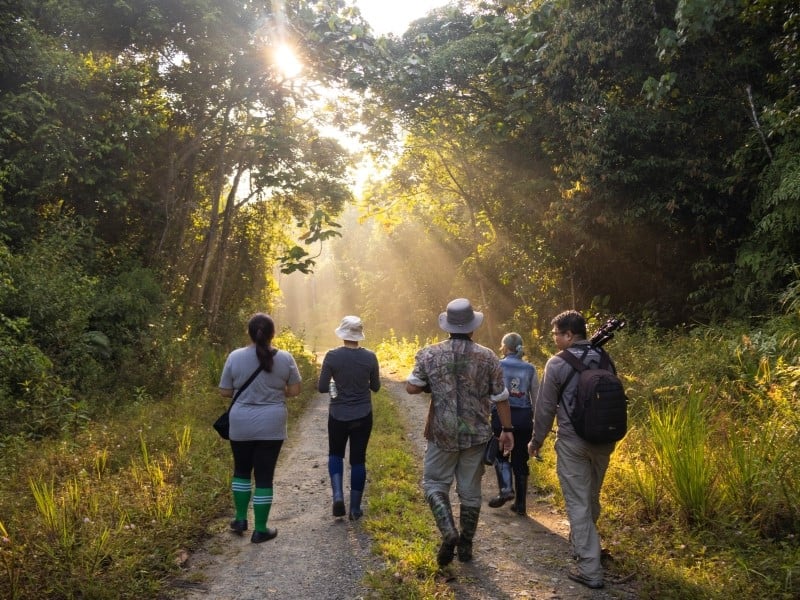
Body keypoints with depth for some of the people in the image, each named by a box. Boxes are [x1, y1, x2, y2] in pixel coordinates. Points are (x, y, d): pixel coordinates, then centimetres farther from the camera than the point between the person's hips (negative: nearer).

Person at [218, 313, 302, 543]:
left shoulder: (235, 357, -6)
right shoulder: (285, 358, -7)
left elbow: (225, 392, -1)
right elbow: (295, 390, -1)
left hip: (241, 425, 1)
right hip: (271, 426, -1)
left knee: (242, 470, 22)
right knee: (264, 476, 7)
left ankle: (240, 519, 27)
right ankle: (260, 530, 13)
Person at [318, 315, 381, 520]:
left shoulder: (332, 356, -12)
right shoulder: (370, 357, -7)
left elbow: (321, 387, -8)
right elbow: (375, 387, 3)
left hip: (338, 415, -1)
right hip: (363, 416, 1)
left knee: (335, 454, 21)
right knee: (358, 460, 11)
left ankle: (338, 495, 2)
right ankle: (355, 509, 16)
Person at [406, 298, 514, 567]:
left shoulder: (429, 354, -6)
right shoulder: (488, 357, -4)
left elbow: (411, 387, -6)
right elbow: (501, 397, -1)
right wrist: (507, 429, 8)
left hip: (442, 433, -1)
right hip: (476, 434, 1)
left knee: (435, 484, 12)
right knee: (470, 490, 13)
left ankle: (449, 532, -7)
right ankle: (465, 545, 23)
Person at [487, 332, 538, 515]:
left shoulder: (497, 366, -4)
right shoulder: (530, 369, 5)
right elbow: (536, 398, 7)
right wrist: (537, 422, 15)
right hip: (524, 417, 3)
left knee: (501, 454, 17)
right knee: (520, 459, 11)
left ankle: (506, 488, -4)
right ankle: (520, 503, 14)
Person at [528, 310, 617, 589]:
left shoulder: (557, 363, -12)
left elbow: (545, 407, -7)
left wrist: (536, 441, 5)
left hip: (573, 442, -5)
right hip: (603, 439, 6)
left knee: (578, 504, 2)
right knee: (591, 498, 22)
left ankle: (590, 570, 4)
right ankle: (581, 542, 44)